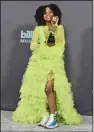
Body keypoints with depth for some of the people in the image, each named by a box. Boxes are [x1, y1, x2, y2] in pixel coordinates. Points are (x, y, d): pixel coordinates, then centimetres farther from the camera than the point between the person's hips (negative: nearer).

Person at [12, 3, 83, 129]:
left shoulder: (60, 27, 9)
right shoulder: (38, 28, 11)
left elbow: (62, 43, -3)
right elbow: (32, 46, 6)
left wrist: (55, 29, -9)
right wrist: (44, 44, -8)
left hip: (54, 62, -2)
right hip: (39, 62, 3)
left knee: (49, 88, -18)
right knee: (38, 89, -4)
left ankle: (53, 118, -13)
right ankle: (45, 116, 6)